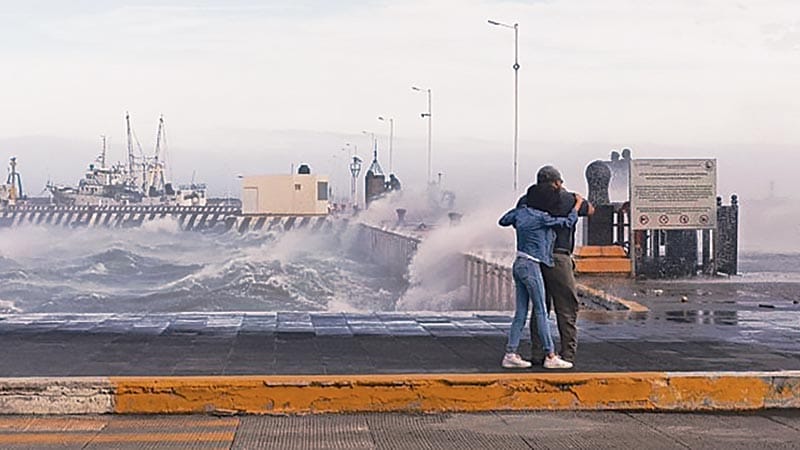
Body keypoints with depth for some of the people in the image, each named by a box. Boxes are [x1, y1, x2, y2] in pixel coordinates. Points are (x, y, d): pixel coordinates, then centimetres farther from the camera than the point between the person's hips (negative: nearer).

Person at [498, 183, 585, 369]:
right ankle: (550, 356, 1)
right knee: (540, 312, -3)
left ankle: (511, 354, 8)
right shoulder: (541, 218, -14)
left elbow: (503, 221, 24)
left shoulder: (521, 212, 6)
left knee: (520, 312, 9)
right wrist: (578, 205, 10)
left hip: (519, 265, 8)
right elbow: (568, 222, -5)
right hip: (531, 267, -8)